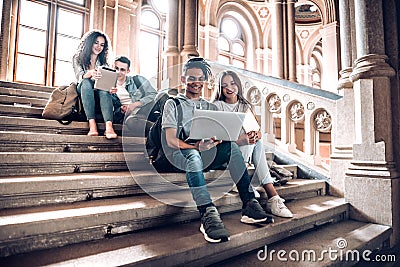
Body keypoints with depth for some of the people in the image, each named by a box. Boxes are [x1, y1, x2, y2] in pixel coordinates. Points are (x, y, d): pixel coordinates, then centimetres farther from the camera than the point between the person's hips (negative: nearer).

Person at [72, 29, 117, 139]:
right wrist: (90, 73, -35)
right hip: (82, 94, -1)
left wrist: (111, 88, -24)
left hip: (98, 96, 1)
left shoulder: (103, 62, 15)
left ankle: (109, 126, -53)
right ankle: (92, 124, -45)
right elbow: (79, 76, -11)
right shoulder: (78, 58, 9)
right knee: (86, 82, -33)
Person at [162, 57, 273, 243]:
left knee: (231, 146, -25)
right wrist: (196, 146, -25)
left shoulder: (210, 107, 20)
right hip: (180, 154, -3)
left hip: (206, 154, 3)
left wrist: (216, 140, -18)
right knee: (194, 156, -37)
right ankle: (208, 214, -44)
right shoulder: (173, 104, 7)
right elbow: (171, 141, -6)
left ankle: (249, 205, -28)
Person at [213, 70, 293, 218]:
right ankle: (272, 196, -28)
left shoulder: (246, 106, 14)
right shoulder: (217, 106, 1)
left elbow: (258, 130, 1)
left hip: (245, 148, 4)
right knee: (256, 143, -27)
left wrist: (256, 134, -25)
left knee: (256, 141, -27)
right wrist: (239, 138, -30)